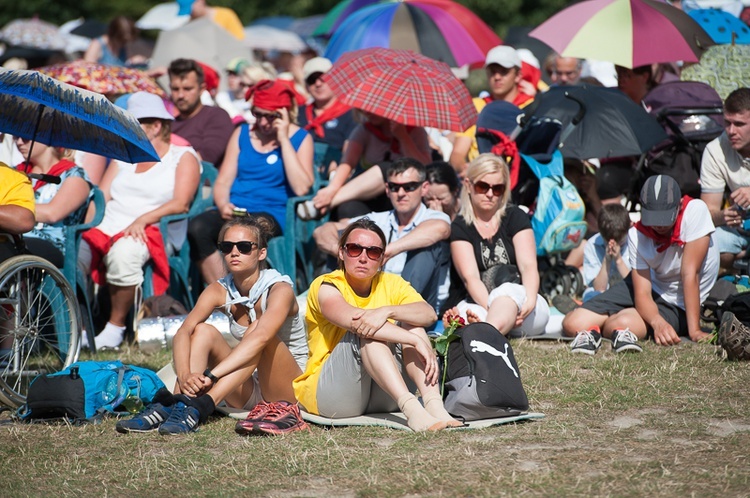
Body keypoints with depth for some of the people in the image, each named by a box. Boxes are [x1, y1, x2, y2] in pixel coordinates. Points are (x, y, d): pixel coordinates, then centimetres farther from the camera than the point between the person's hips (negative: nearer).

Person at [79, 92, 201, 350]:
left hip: (152, 232, -5)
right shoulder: (124, 157, 27)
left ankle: (116, 326, -24)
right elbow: (100, 198, 17)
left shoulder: (183, 157, 8)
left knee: (124, 252, -39)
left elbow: (180, 204, -7)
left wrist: (143, 219, -21)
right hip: (107, 228, 5)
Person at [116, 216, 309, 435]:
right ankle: (172, 405, -35)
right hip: (247, 392, 5)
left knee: (258, 329, -31)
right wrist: (184, 375, -40)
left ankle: (199, 407, -44)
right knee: (204, 331, -17)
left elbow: (261, 337, -36)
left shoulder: (280, 289, -18)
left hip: (290, 386, -5)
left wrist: (209, 375, -46)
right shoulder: (219, 291, -3)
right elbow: (184, 331, -19)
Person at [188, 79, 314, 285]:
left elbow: (301, 188, -9)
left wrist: (284, 140, -7)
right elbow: (222, 182, 16)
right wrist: (223, 205, -8)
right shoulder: (243, 134, 19)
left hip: (272, 214, -4)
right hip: (234, 211, 4)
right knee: (197, 227, -29)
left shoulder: (300, 138, 7)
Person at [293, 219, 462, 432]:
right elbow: (353, 319, -29)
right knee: (366, 330, -27)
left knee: (408, 321, -15)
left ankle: (434, 404, -36)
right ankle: (411, 409, -47)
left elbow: (429, 314, -14)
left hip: (381, 398, 4)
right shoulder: (326, 286, -7)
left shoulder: (391, 284, 6)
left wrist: (387, 311, -34)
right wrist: (417, 341, -37)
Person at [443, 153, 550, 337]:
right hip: (477, 305, 2)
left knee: (507, 289, -37)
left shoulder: (516, 217, 11)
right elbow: (470, 277, -10)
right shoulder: (460, 227, 6)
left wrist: (530, 300, -27)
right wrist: (492, 308, -30)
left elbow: (528, 266, -4)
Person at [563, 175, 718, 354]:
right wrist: (658, 322, -42)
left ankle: (598, 328, -6)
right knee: (573, 324, -15)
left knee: (624, 323, -33)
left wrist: (694, 330, -30)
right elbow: (642, 294, -20)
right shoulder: (636, 235, -15)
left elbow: (690, 274, -27)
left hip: (679, 307, -3)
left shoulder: (696, 210, -24)